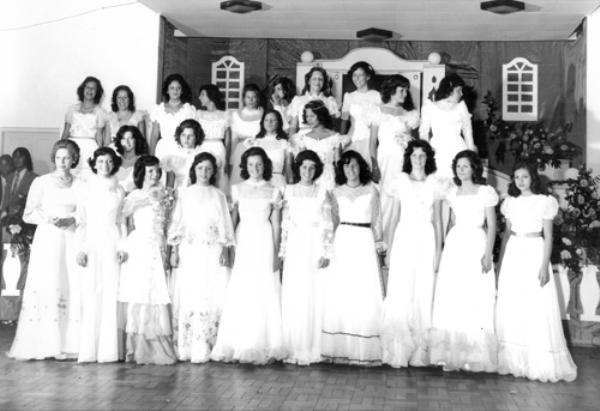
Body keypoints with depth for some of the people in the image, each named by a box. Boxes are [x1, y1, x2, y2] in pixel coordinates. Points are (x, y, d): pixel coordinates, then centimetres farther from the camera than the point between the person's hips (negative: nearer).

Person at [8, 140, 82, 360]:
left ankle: (69, 343, 1)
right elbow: (28, 214, 4)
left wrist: (69, 220, -10)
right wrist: (48, 219, -14)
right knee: (46, 288, -7)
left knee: (73, 288, -5)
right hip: (47, 239, -1)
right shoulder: (41, 182, 5)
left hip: (72, 239, 2)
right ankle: (44, 344, -1)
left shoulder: (80, 184, 10)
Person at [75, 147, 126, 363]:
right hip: (91, 242, -1)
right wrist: (80, 248, -3)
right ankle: (88, 350, -1)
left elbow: (121, 221, 11)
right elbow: (80, 221, 5)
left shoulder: (119, 191, 10)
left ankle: (108, 349, 1)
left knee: (111, 293, -3)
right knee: (90, 294, -5)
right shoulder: (85, 189, 7)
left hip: (112, 244, 1)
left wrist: (122, 246, 1)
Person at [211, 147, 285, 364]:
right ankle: (239, 344, 6)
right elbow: (233, 220, 8)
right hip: (243, 242, 1)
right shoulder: (237, 189, 8)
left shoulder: (273, 192, 5)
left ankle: (262, 345, 8)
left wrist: (276, 253, -1)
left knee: (264, 293, -1)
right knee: (239, 293, -3)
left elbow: (276, 225, 4)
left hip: (264, 242, -1)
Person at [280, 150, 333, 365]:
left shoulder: (322, 192, 4)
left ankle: (308, 350, 4)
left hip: (314, 247, -2)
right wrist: (283, 250, 4)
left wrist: (326, 252, -7)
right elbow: (285, 223, 9)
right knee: (291, 297, 0)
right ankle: (293, 348, 8)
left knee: (311, 297, -3)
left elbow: (327, 226, 0)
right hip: (294, 247, 2)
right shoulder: (289, 190, 10)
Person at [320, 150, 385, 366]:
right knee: (339, 294, -3)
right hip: (343, 241, 2)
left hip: (365, 242, -1)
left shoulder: (371, 190, 5)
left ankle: (364, 350, 3)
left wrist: (379, 243, 2)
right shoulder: (337, 191, 10)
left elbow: (376, 220, 7)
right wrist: (329, 241, 7)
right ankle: (339, 348, 4)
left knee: (365, 295, -4)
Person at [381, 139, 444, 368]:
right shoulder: (400, 183, 7)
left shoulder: (433, 185, 8)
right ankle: (397, 352, 1)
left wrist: (438, 251, 2)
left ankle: (419, 353, 9)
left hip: (427, 241, 1)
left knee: (424, 295, 1)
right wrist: (388, 248, 2)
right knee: (399, 295, -5)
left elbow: (437, 220, 9)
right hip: (404, 239, -1)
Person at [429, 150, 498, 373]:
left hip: (476, 245, -4)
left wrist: (488, 253, -11)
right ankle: (452, 354, 6)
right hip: (454, 245, 4)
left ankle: (474, 356, 2)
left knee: (476, 301, -5)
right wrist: (445, 247, 14)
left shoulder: (486, 192, -1)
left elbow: (492, 225, -3)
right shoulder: (452, 193, 13)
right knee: (450, 300, 1)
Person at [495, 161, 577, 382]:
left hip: (534, 253, -4)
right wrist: (500, 262, 13)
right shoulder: (511, 202, 10)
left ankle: (541, 363, 4)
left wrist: (544, 265, -11)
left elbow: (548, 237, -3)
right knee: (510, 308, 3)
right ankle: (513, 361, 12)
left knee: (537, 310, -5)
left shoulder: (544, 202, -2)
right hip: (512, 255, 4)